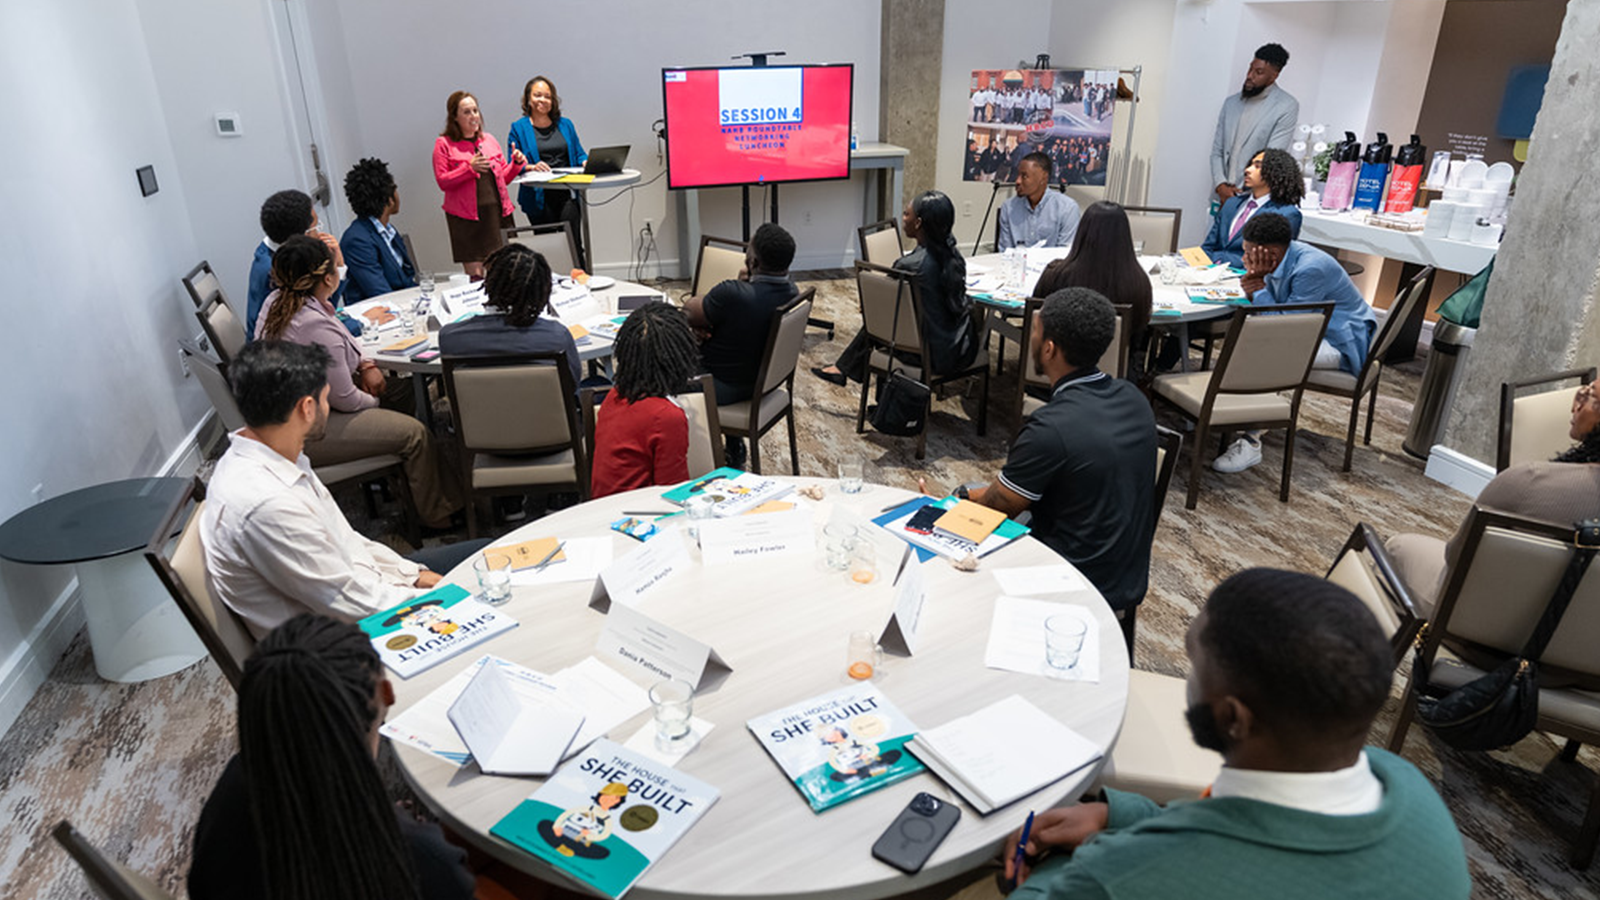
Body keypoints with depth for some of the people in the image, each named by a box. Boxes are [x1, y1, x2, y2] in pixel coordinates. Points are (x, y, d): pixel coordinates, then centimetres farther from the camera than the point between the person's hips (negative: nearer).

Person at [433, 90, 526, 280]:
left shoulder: (489, 140, 16)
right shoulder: (444, 144, 2)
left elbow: (503, 177, 21)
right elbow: (443, 182, -6)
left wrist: (517, 163, 3)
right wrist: (469, 167, -17)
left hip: (497, 210, 4)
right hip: (467, 215, -4)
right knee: (475, 274, -8)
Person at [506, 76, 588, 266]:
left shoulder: (565, 124, 15)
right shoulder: (518, 128, 5)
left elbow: (579, 154, 16)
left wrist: (588, 163, -7)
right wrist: (532, 167, -19)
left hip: (566, 194, 2)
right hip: (538, 198, -2)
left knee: (573, 244, -9)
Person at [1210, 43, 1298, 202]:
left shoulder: (1287, 107, -2)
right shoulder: (1231, 103, 14)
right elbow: (1217, 151, 11)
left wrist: (1240, 191, -12)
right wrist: (1221, 185, -5)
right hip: (1224, 195, 4)